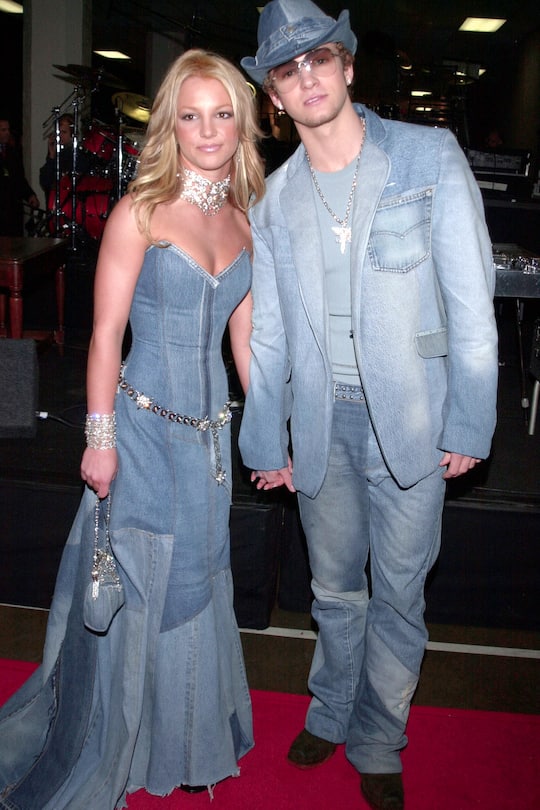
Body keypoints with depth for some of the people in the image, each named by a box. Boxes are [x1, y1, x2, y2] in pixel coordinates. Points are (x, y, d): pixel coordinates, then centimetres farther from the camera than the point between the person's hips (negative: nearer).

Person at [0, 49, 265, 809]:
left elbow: (243, 339, 12)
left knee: (193, 588, 17)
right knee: (128, 595, 7)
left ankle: (186, 746, 39)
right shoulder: (141, 211, -9)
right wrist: (100, 438, -13)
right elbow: (106, 334, -10)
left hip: (210, 431, 5)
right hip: (144, 429, -5)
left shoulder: (243, 221, 8)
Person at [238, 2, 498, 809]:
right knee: (334, 585, 17)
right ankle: (331, 715, 41)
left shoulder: (430, 154, -4)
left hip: (409, 419, -2)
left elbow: (470, 297, -5)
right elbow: (267, 332, 10)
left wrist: (469, 422, -9)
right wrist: (266, 442, 10)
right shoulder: (274, 199, 6)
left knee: (398, 592, 9)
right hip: (320, 420, 3)